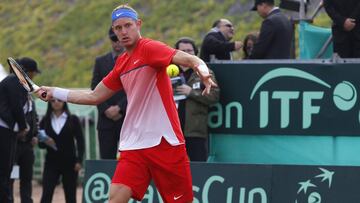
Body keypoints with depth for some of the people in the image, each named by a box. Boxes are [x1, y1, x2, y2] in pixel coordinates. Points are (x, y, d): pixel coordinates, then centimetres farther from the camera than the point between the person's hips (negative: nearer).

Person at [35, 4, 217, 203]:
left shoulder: (149, 48, -7)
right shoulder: (121, 63, 15)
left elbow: (190, 59, -23)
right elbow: (94, 96, 26)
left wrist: (202, 70, -45)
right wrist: (54, 92, 28)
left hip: (165, 142, -5)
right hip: (134, 145, 5)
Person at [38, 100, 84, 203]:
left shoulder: (73, 120, 1)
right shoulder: (45, 121, 4)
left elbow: (80, 141, 0)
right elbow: (40, 144, 5)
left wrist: (79, 160, -9)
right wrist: (45, 142, -17)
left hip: (69, 162, 0)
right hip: (51, 162, 0)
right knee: (46, 194, -11)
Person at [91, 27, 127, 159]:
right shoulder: (100, 61, 14)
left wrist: (119, 108, -10)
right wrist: (106, 110, -6)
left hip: (129, 119, -2)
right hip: (106, 120, 2)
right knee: (106, 159, -3)